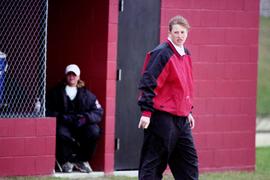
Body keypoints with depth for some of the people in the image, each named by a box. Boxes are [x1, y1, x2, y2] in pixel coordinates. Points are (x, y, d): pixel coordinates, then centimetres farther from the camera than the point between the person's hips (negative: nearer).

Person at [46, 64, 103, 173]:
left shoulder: (86, 94, 11)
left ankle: (81, 160, -5)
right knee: (61, 133, -38)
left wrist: (86, 118, -18)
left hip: (81, 126, 2)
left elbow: (98, 112, 2)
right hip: (63, 124, -2)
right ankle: (65, 161, -9)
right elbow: (49, 112, 0)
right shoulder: (56, 93, 8)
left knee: (94, 131, -28)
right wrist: (61, 117, -17)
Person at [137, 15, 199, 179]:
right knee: (153, 163, -4)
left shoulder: (186, 54, 14)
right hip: (162, 118, -9)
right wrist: (146, 112, -20)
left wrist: (189, 111, 22)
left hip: (181, 119, 9)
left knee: (190, 161, 9)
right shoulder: (162, 53, -12)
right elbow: (148, 83, -16)